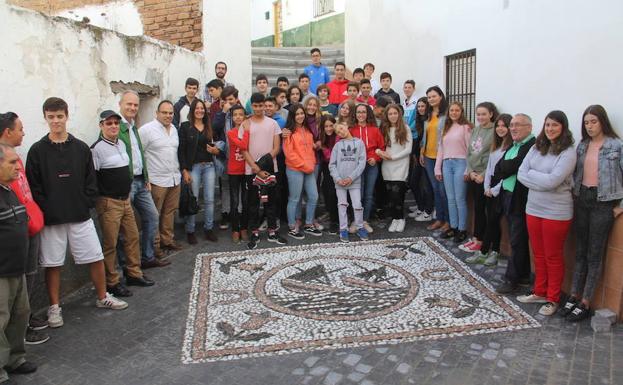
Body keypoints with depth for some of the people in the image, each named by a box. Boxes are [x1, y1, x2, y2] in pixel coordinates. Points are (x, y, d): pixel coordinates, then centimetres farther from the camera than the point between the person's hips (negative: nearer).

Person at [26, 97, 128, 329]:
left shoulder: (81, 148, 4)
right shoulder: (37, 150, -2)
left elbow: (90, 181, 5)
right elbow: (33, 186, -4)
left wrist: (86, 205, -4)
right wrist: (45, 211, -11)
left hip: (81, 216, 2)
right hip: (51, 219, -1)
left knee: (96, 258, 6)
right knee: (53, 264, 8)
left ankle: (102, 297, 25)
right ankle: (54, 307, 24)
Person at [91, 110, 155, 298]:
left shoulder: (122, 144, 11)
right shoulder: (97, 148, -13)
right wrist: (99, 199, -12)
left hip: (125, 200, 8)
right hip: (108, 203, -8)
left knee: (132, 237, 13)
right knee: (110, 244, 0)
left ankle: (134, 273, 26)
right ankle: (112, 282, 12)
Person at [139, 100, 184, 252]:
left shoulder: (174, 129, 13)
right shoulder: (147, 129, -10)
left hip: (175, 178, 7)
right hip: (157, 180, -7)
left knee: (170, 211, 13)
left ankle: (167, 239, 25)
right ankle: (154, 244, 12)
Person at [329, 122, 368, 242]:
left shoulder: (359, 142, 3)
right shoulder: (337, 145, 6)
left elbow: (362, 162, -3)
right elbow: (332, 164, 3)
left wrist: (351, 177, -11)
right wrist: (337, 178, -11)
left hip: (355, 181, -1)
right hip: (340, 181, 1)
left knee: (357, 205, -1)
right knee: (342, 205, 7)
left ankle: (360, 228, 16)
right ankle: (343, 229, 16)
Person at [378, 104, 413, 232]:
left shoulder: (405, 129, 1)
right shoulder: (384, 129, 11)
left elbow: (408, 149, -4)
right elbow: (379, 145, 10)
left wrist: (392, 157, -9)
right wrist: (379, 151, -13)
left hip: (400, 166, -3)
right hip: (387, 167, 3)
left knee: (396, 193, -11)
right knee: (390, 194, 3)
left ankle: (400, 218, 6)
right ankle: (394, 218, 14)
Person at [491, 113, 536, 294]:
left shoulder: (533, 145, -16)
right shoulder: (513, 145, 14)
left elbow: (514, 166, -22)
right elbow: (500, 167, 7)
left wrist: (502, 168, -5)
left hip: (520, 199, -9)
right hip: (508, 196, 9)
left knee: (517, 241, 1)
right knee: (517, 239, 17)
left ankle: (512, 279, 10)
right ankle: (523, 275, 29)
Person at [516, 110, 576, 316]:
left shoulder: (568, 152, -12)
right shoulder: (536, 148, 6)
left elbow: (552, 180, -22)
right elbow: (521, 173, 0)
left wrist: (531, 174, -8)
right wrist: (542, 181, -13)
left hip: (556, 212, -6)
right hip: (533, 208, 6)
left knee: (553, 256, 7)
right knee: (538, 254, 17)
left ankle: (553, 299, 21)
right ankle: (539, 292, 31)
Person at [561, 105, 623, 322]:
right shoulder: (582, 145, 8)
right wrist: (574, 191, 4)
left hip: (603, 203, -5)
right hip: (582, 200, 5)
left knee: (594, 255, 1)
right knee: (580, 252, 10)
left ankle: (585, 304, 7)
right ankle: (574, 296, 18)